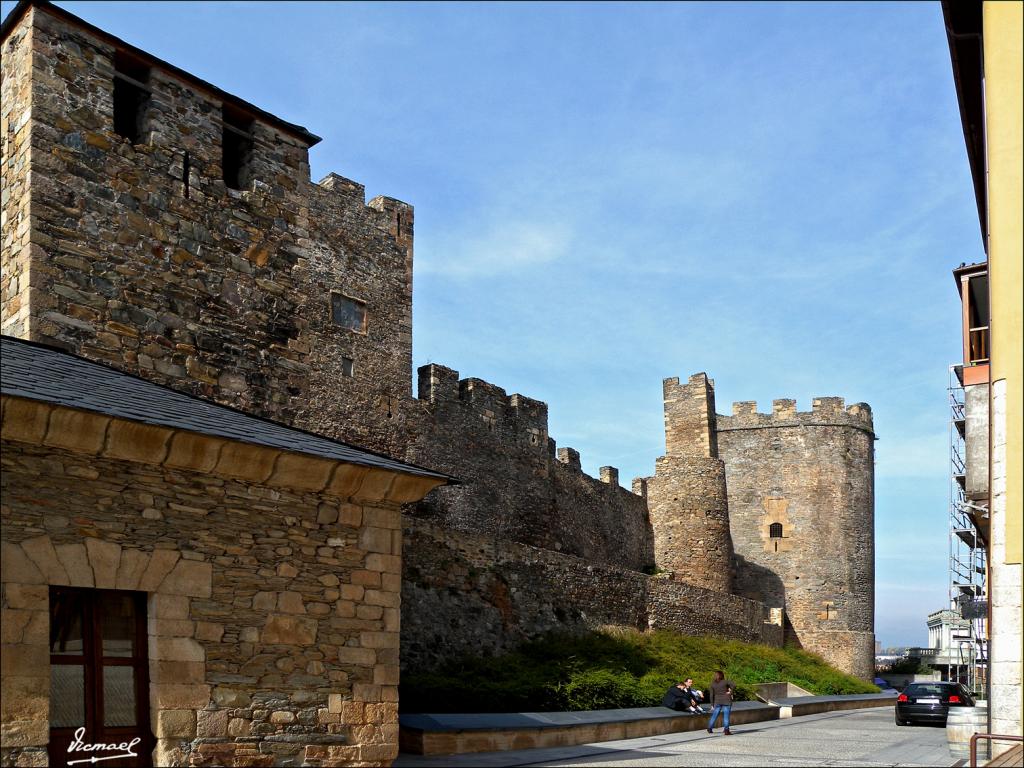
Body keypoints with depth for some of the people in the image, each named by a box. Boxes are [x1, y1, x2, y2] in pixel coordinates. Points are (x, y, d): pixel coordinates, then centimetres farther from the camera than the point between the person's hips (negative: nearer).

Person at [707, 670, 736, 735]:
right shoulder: (725, 681, -3)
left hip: (717, 702, 3)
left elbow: (712, 695, 5)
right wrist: (730, 692, -3)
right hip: (726, 701, -3)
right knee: (726, 716, -2)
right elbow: (733, 686, -17)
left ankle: (709, 729, 17)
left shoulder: (713, 684, 5)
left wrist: (712, 705, 9)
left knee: (714, 715, 11)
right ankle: (726, 730, -5)